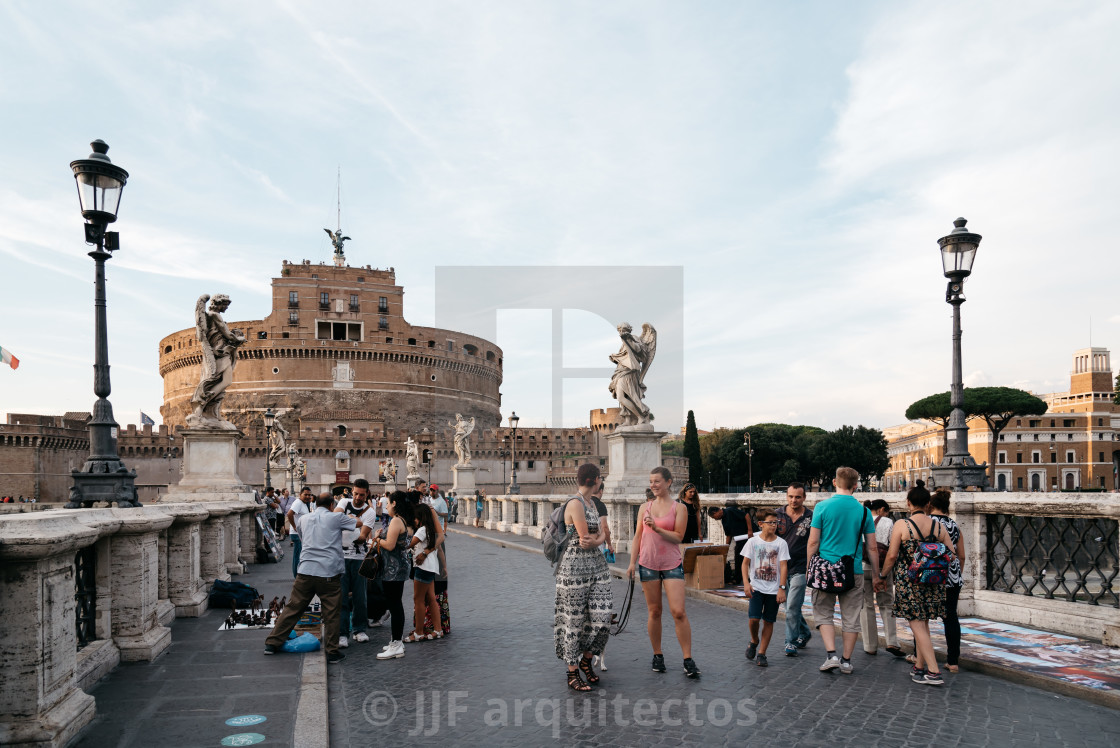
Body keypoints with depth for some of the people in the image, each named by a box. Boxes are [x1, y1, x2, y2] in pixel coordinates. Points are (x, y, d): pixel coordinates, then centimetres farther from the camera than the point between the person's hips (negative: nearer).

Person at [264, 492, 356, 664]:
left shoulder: (304, 519, 14)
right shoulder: (336, 518, 1)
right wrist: (346, 514, 27)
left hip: (306, 571, 4)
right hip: (329, 573, -4)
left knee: (292, 608, 13)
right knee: (331, 614, 4)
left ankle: (272, 643, 20)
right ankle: (332, 652, 8)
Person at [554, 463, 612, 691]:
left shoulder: (591, 503, 14)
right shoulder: (575, 503, -15)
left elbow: (602, 535, 10)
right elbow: (585, 540, -17)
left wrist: (595, 540, -12)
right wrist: (598, 537, 2)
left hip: (597, 566, 8)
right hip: (575, 568, -8)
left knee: (602, 619, 4)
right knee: (574, 622, 2)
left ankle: (586, 660, 26)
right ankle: (573, 673, 15)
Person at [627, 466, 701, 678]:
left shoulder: (679, 508, 1)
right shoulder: (645, 508, 9)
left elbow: (678, 537, -6)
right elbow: (638, 536, 11)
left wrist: (657, 528, -18)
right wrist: (632, 562, 6)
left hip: (672, 565, -2)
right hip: (648, 564, 3)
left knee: (679, 612, -9)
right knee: (654, 612, 7)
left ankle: (688, 661, 0)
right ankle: (657, 656, 20)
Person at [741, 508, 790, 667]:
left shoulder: (781, 543, -1)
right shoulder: (753, 541, 0)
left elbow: (784, 566, -4)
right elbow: (745, 563, 3)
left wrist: (782, 588, -10)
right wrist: (746, 583, -8)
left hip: (774, 589, 1)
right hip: (756, 587, 0)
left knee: (768, 621, 4)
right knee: (753, 618, -12)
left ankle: (761, 653, 16)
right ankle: (754, 641, 18)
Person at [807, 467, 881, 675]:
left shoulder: (822, 507, -5)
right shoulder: (863, 511, 1)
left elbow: (813, 542, -6)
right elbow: (872, 547, 5)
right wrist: (876, 576, 13)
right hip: (854, 572, 2)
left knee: (823, 613, 11)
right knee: (851, 618, 11)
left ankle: (831, 655, -1)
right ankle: (846, 660, 17)